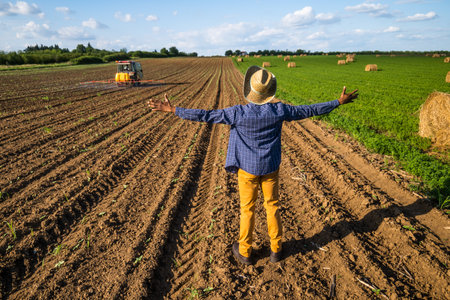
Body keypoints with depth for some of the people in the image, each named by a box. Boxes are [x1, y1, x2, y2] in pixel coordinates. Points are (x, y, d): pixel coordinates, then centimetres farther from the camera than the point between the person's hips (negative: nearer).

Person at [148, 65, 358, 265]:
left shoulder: (238, 113, -21)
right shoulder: (279, 111, -13)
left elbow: (205, 116, -19)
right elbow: (310, 110, -2)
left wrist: (172, 110, -10)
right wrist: (339, 102, 12)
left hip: (248, 168, -2)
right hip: (270, 168, 3)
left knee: (247, 208, 13)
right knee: (272, 206, 18)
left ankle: (244, 251, 31)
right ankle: (276, 249, 34)